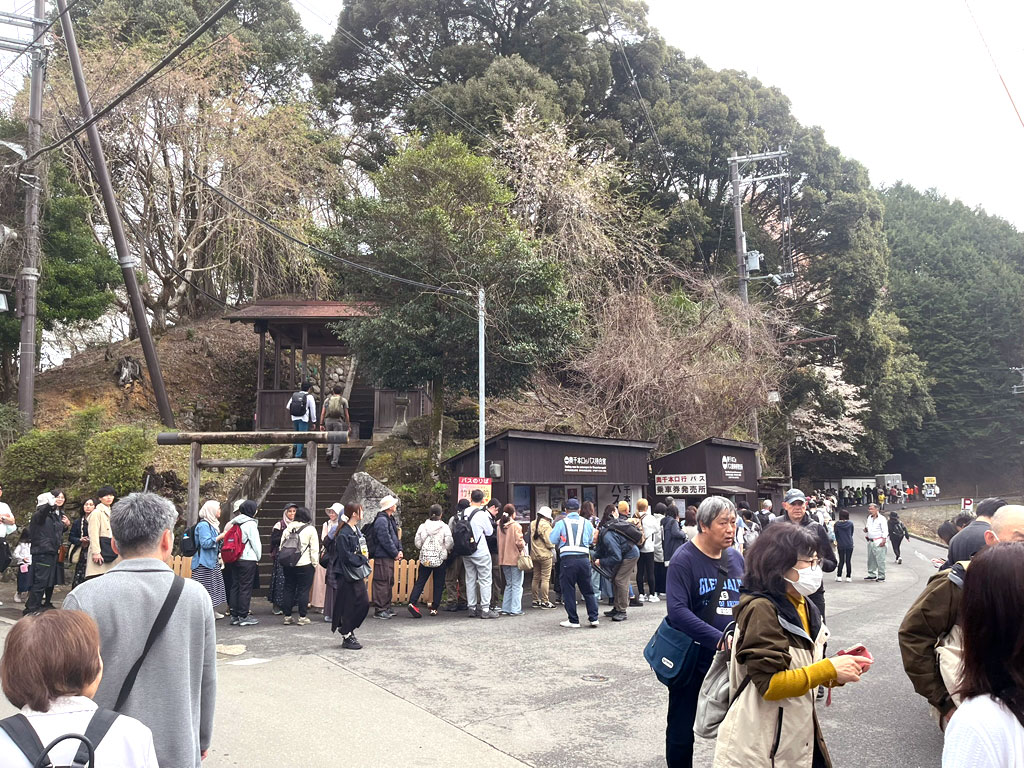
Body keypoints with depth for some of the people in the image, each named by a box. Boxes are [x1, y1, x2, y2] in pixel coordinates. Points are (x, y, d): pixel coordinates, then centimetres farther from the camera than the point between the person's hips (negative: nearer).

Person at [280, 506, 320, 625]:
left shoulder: (288, 529, 7)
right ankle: (302, 617, 3)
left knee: (289, 589, 11)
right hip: (305, 565, -4)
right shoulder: (310, 529, -6)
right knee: (303, 590, 1)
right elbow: (314, 549, -8)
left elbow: (281, 546, 9)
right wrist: (315, 563, 0)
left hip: (288, 565, 4)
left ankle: (287, 616, 16)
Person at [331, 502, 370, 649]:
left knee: (364, 603, 8)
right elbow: (346, 556, -21)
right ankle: (347, 637, 11)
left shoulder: (356, 530, 12)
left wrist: (364, 558, 4)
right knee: (349, 606, -1)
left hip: (357, 573, 9)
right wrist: (362, 559, -13)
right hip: (346, 575, -9)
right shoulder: (343, 534, -16)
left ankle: (345, 628, 25)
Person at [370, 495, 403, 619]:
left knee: (389, 583, 15)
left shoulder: (390, 519, 17)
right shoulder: (381, 520, -16)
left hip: (389, 557, 11)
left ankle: (386, 608, 24)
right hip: (382, 557, -11)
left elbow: (396, 536, 20)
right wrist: (395, 554, -13)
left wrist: (399, 550, 6)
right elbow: (385, 540, -20)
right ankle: (379, 610, -4)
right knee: (382, 582, -8)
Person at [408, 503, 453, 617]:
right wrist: (445, 549, 14)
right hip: (440, 559, -2)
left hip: (425, 558, 2)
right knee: (438, 584, 9)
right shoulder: (445, 527, -9)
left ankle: (412, 602, -12)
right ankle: (434, 608, 10)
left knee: (420, 582, 5)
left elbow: (417, 544, 2)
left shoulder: (422, 526, -1)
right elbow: (449, 545, -8)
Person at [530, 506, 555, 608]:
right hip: (545, 554, -8)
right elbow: (549, 540, -14)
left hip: (534, 555, 8)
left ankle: (536, 600, 18)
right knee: (545, 578, -4)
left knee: (536, 578, 13)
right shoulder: (545, 525, -13)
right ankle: (545, 602, -4)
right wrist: (553, 550, 0)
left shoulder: (532, 524, 10)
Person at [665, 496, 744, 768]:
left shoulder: (736, 558, 4)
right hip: (691, 662, -5)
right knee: (681, 733, 8)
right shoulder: (684, 559, -15)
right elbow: (677, 611, -25)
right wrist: (719, 639, -31)